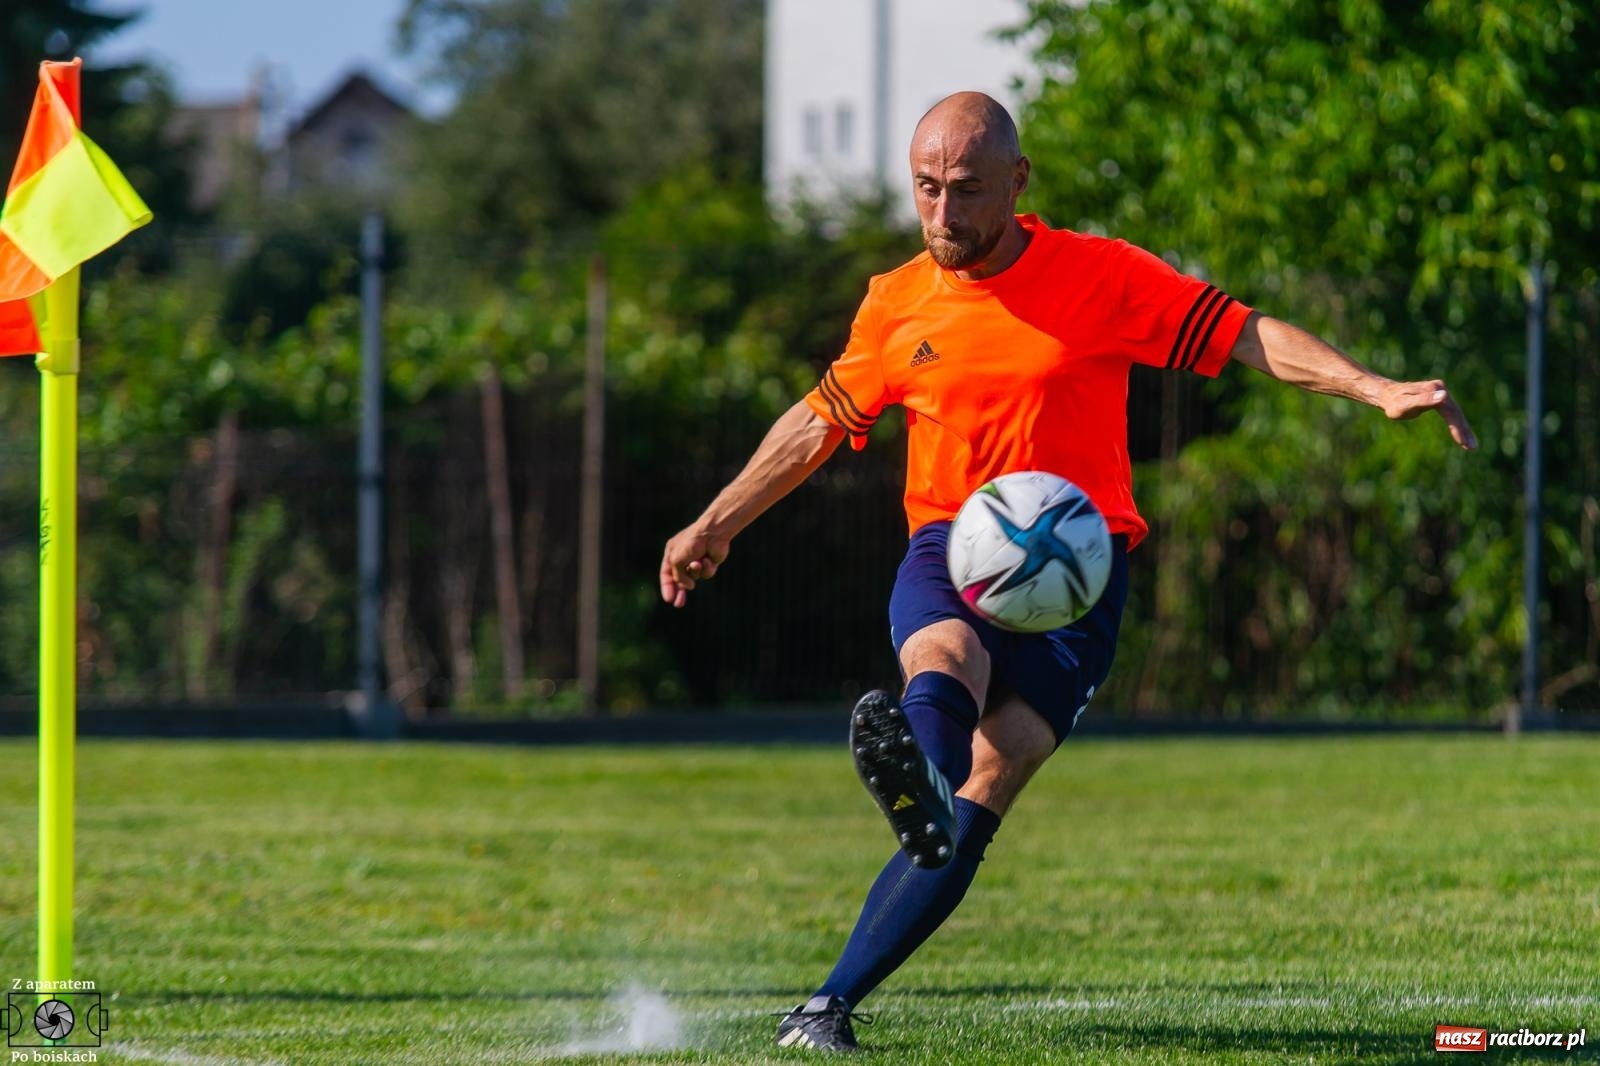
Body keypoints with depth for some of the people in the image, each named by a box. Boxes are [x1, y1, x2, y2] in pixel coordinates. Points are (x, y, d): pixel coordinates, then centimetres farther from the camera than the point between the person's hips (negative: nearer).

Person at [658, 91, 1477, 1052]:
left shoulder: (1100, 277, -1)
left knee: (980, 798, -17)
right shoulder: (895, 305, 9)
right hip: (947, 551, 2)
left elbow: (1247, 336, -2)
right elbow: (820, 422, 24)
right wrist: (718, 524, 29)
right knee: (944, 660, -36)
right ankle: (916, 786, -71)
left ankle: (829, 1008, -21)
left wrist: (1378, 389, -14)